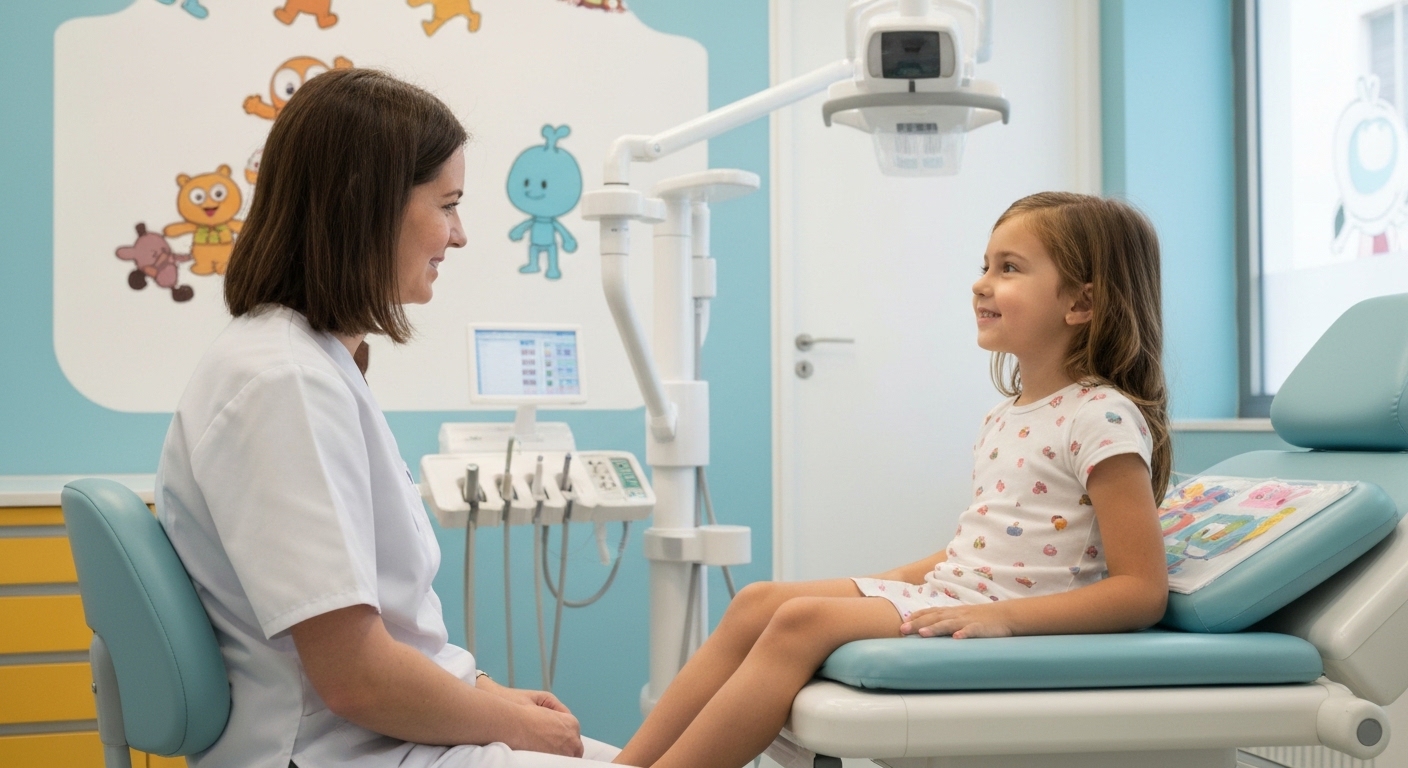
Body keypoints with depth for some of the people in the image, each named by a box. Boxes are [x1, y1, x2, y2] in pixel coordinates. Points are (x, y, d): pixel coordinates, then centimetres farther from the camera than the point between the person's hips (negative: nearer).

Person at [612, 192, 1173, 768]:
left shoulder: (1103, 418, -12)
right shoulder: (1003, 419, 16)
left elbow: (1142, 592, -16)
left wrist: (999, 616, -24)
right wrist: (889, 582, 12)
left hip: (1005, 625, -9)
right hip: (941, 590, 9)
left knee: (803, 621, -24)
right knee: (758, 602, -5)